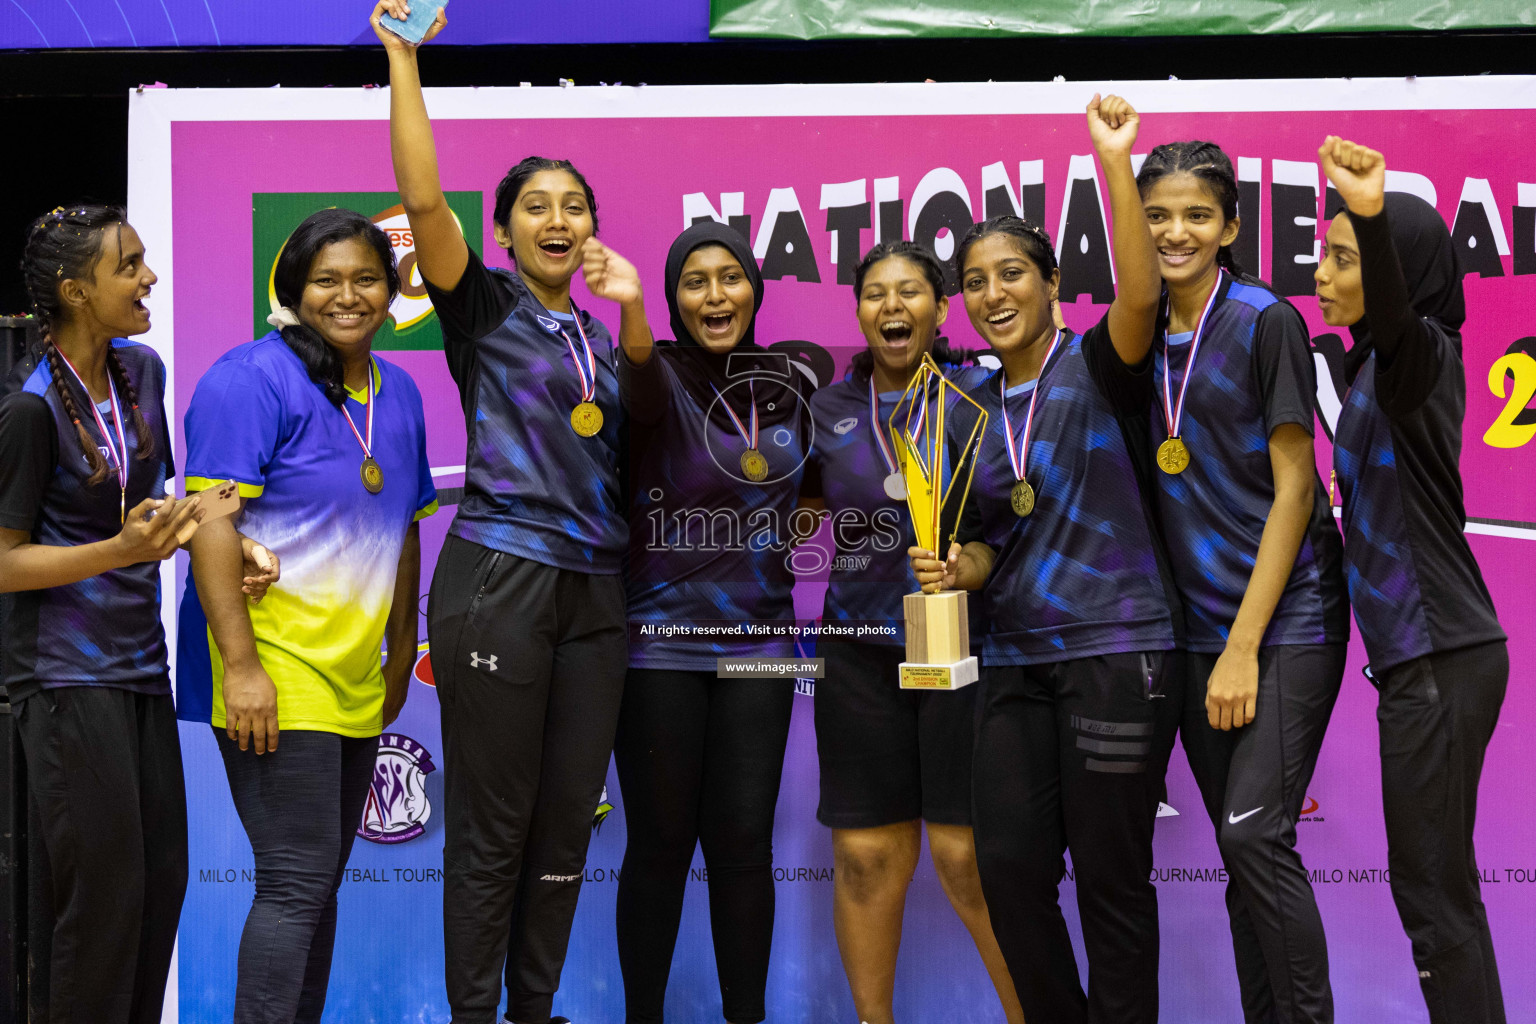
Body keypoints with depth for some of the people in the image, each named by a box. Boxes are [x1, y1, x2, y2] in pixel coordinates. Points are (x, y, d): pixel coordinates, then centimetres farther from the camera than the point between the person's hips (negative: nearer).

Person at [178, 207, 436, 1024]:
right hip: (273, 670, -8)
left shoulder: (397, 393, 14)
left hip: (354, 677, 8)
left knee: (318, 885, 12)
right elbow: (210, 521, -16)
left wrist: (401, 650, 21)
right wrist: (241, 664, -21)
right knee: (297, 883, -10)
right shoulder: (252, 380, -9)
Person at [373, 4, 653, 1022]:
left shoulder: (598, 329, 18)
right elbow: (423, 198, -12)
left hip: (595, 588, 6)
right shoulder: (483, 307, 1)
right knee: (490, 830, -2)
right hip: (498, 580, -6)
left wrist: (633, 305, 1)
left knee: (566, 824, 9)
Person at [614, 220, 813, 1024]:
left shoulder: (789, 382, 6)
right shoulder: (661, 376, -8)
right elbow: (640, 391, -33)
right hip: (659, 642, -3)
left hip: (758, 640, 3)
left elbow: (808, 489, 25)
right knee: (660, 843, 2)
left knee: (743, 844, 4)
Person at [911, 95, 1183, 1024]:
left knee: (1110, 875, 0)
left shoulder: (1095, 366, -2)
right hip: (1016, 659, 6)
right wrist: (956, 570, -3)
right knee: (1009, 866, 4)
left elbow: (1141, 294, -24)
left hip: (1117, 649, -5)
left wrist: (1115, 161, -29)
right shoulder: (968, 413, 13)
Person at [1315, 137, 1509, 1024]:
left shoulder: (1421, 352, -12)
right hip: (1418, 653, 9)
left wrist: (1374, 215, -52)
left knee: (1433, 889, -6)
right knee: (1437, 884, 13)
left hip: (1440, 658, -9)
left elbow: (1391, 315, -35)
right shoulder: (1377, 363, 16)